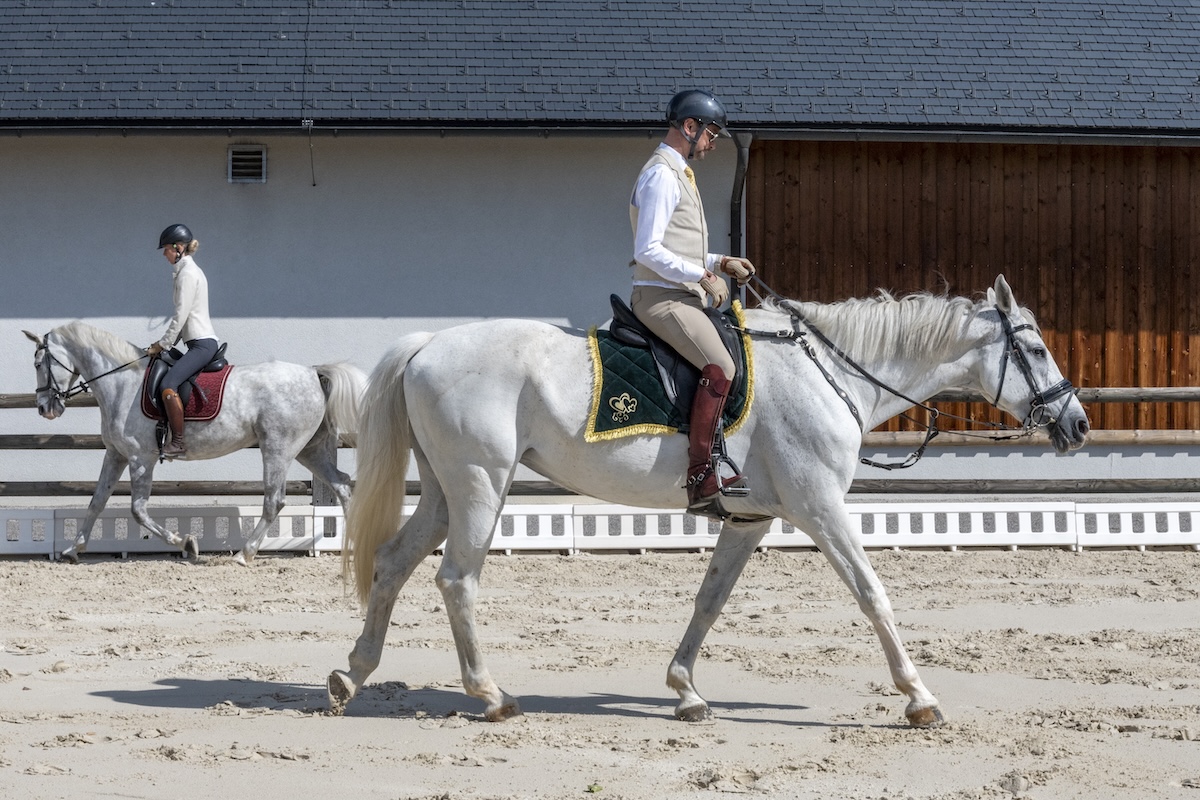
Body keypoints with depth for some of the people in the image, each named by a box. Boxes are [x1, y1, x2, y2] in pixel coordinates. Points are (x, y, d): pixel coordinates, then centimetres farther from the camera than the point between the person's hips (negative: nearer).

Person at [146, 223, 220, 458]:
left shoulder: (187, 273, -11)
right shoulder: (189, 271, 19)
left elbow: (180, 317, -15)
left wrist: (162, 345, -9)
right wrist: (165, 343, 16)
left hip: (202, 344, -11)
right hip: (201, 343, 11)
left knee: (168, 384, -25)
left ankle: (178, 441, -29)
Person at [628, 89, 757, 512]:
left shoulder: (678, 174, 21)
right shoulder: (662, 176, -12)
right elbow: (648, 250, -20)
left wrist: (719, 262, 15)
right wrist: (704, 276, -17)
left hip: (681, 296, 11)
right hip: (661, 298, -11)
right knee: (720, 366, -25)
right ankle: (700, 478, -29)